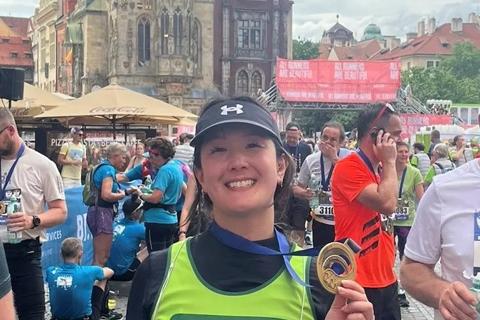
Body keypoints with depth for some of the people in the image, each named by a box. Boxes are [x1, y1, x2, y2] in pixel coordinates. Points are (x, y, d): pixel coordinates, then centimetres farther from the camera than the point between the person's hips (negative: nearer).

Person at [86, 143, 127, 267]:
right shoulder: (109, 169, -13)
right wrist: (121, 195, -8)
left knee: (99, 257, 15)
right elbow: (106, 195, -24)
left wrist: (119, 191, 12)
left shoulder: (103, 167, 17)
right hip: (102, 213, -10)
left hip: (98, 212, 10)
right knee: (101, 259, -10)